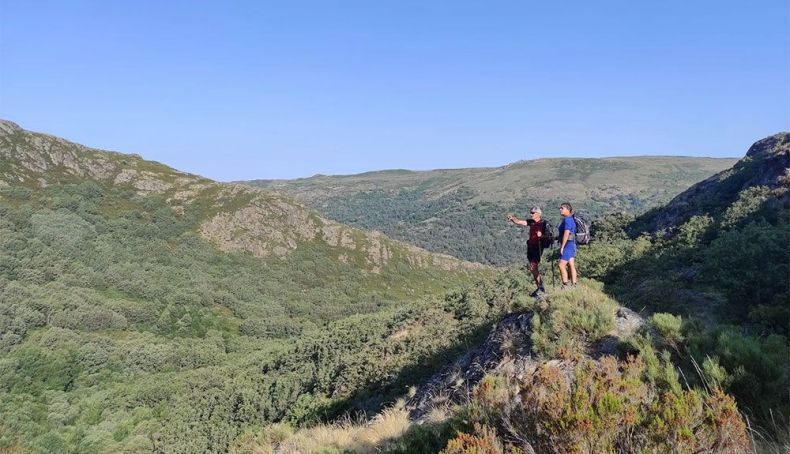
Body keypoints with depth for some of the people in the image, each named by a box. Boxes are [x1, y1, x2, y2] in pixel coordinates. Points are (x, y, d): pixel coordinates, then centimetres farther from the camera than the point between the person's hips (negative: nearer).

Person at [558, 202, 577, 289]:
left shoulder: (567, 220, -15)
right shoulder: (571, 219, 15)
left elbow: (566, 234, -22)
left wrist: (562, 247, -21)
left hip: (568, 245, -10)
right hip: (571, 245, 10)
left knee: (561, 265, -11)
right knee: (571, 266, 9)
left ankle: (565, 286, -11)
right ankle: (573, 286, 11)